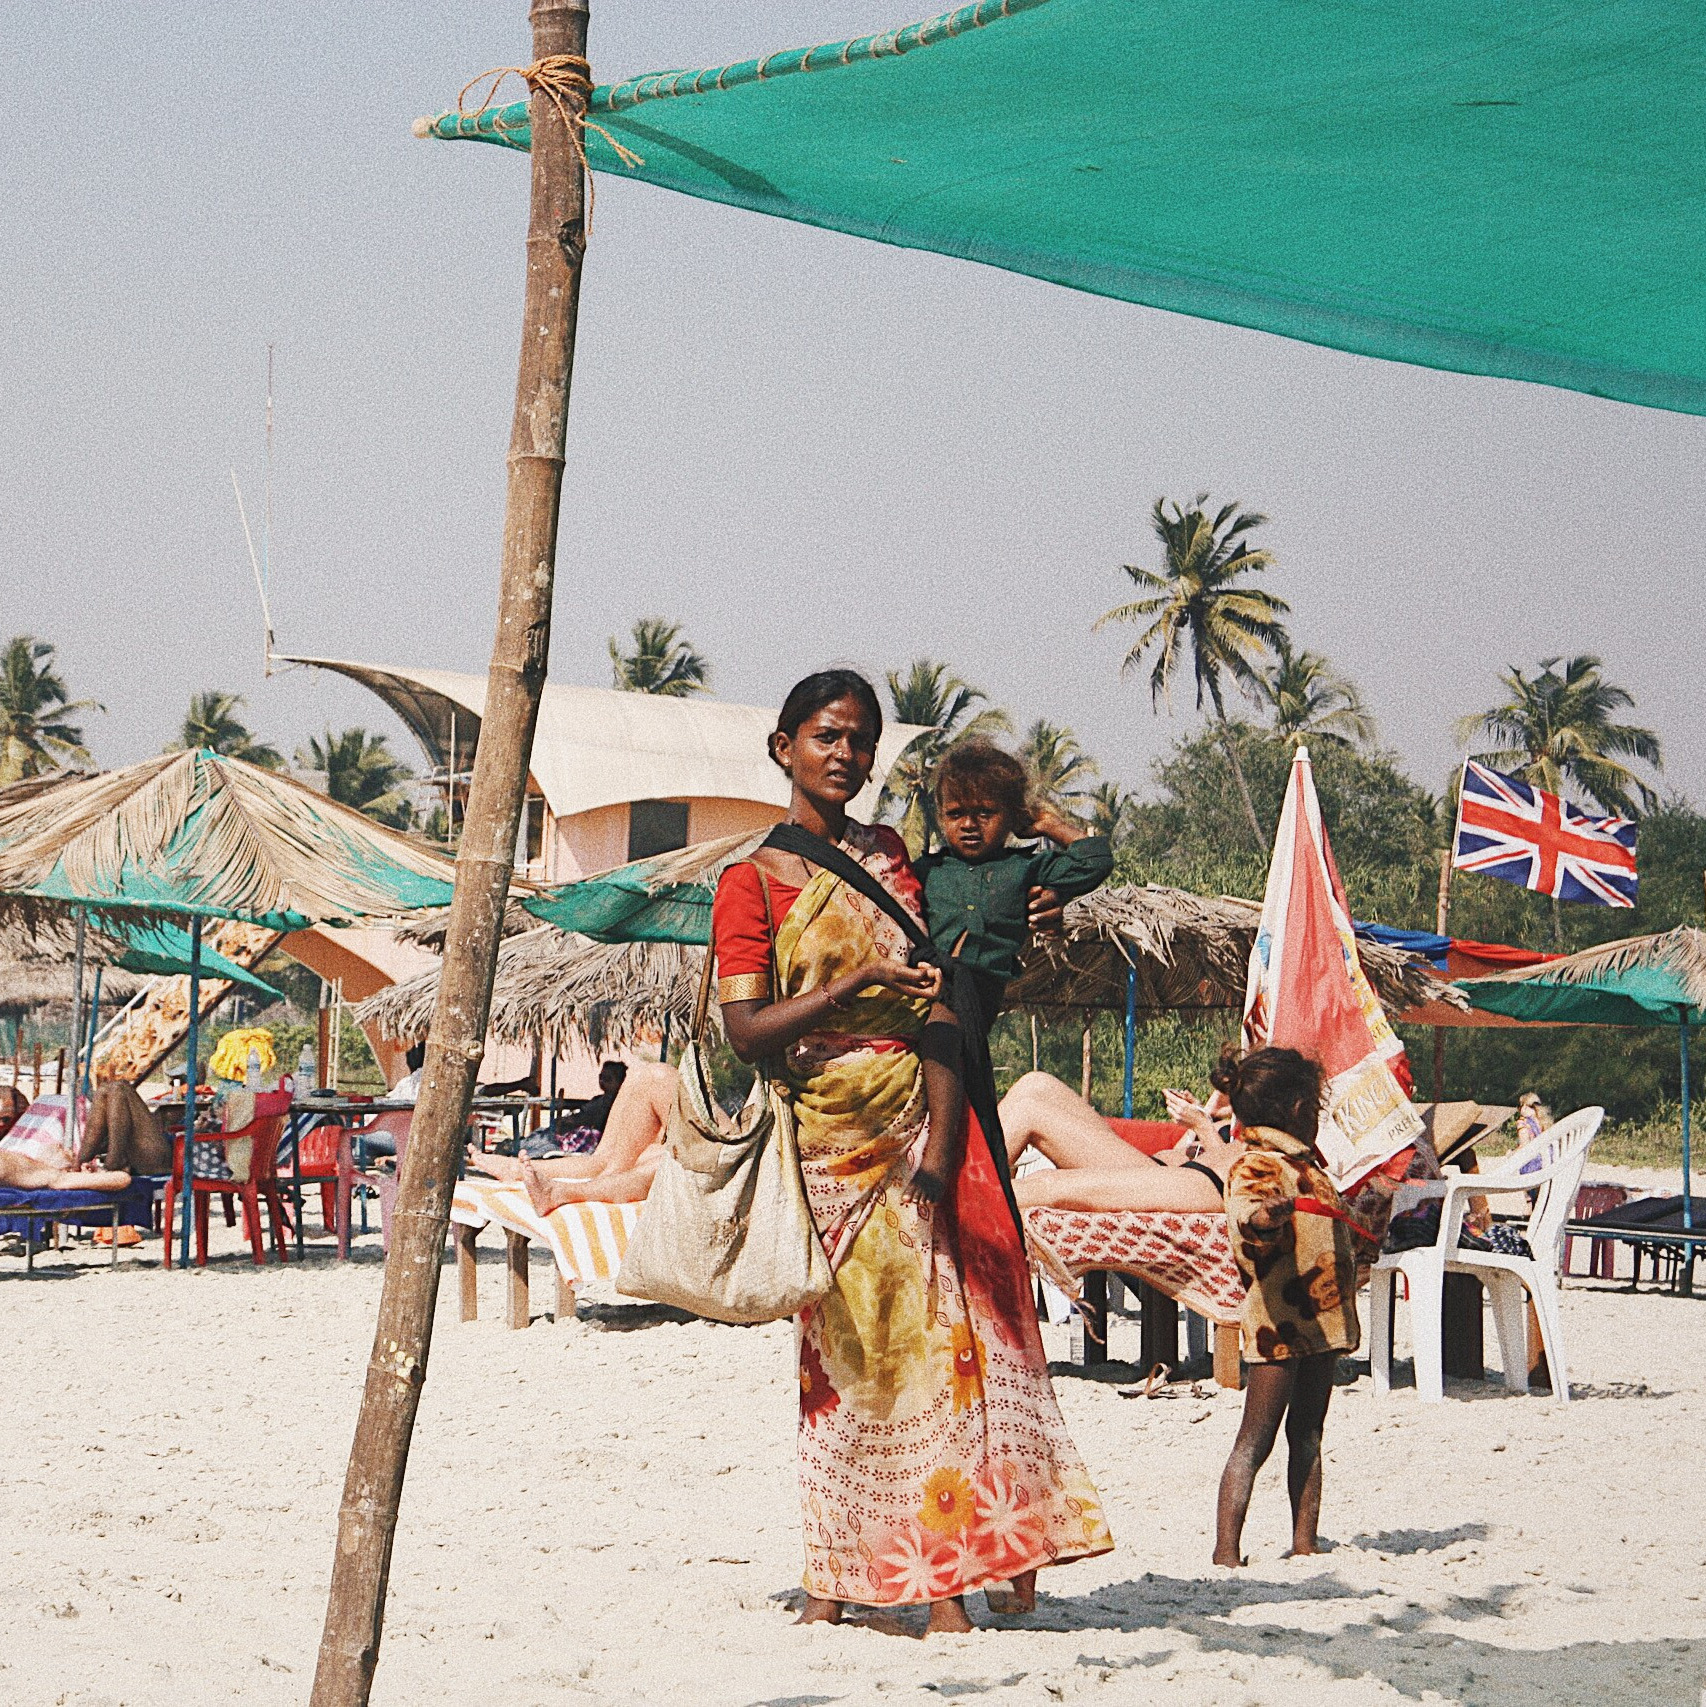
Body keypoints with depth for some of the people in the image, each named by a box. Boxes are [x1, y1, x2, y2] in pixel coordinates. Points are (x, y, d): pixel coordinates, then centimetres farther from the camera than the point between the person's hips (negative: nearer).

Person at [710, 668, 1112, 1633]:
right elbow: (746, 1029, -8)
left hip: (920, 1118, 3)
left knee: (944, 1334, -4)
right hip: (830, 1138, -3)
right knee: (847, 1348, -4)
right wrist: (857, 987, -20)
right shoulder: (753, 883, 2)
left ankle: (946, 1579, -1)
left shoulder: (892, 858, 13)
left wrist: (937, 1150, -7)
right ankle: (835, 1582, 2)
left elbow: (938, 1010, 5)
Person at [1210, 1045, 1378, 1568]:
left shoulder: (1301, 1163, 19)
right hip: (1278, 1321, -9)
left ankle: (1305, 1542, 14)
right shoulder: (1257, 1165, -12)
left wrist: (1360, 1246, 50)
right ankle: (1226, 1549, -10)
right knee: (1255, 1440, -9)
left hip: (1319, 1320, 9)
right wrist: (1261, 1216, -56)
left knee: (1307, 1436, 10)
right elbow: (1245, 1214, -34)